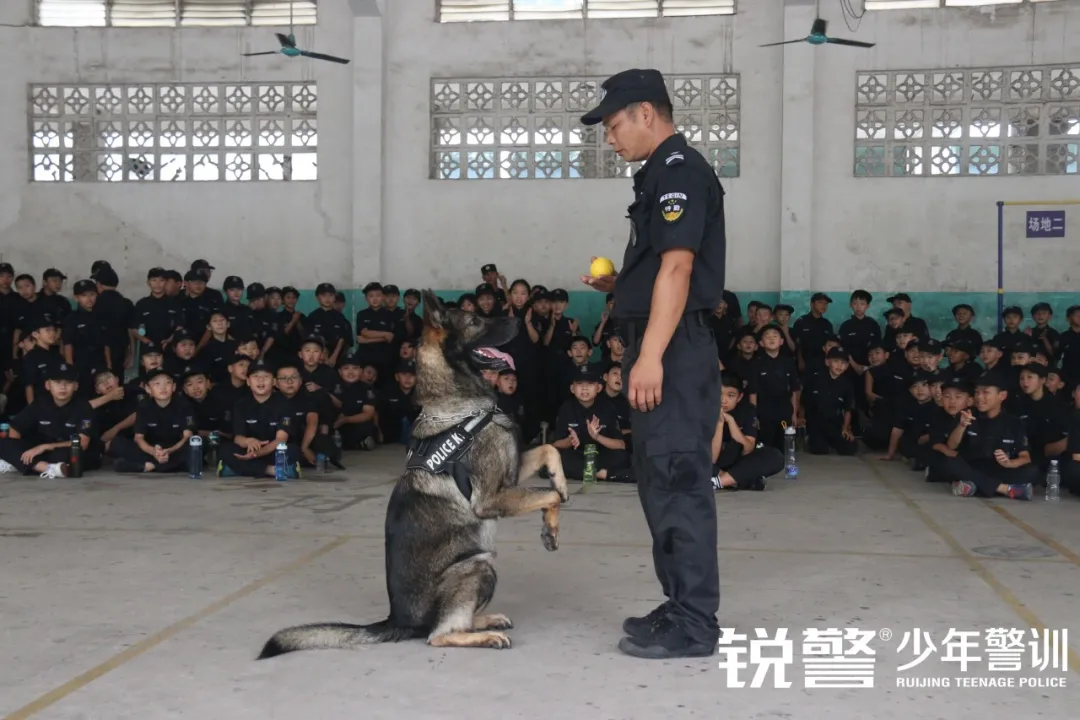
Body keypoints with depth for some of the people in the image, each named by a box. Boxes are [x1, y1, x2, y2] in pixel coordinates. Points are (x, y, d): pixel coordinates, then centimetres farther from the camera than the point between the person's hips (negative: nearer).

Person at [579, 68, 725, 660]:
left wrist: (650, 355, -24)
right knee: (662, 479, 14)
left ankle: (693, 624, -1)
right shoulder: (663, 173, 21)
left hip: (674, 350, -11)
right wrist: (618, 286, 13)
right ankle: (683, 608, 23)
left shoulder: (679, 171, -10)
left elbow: (678, 267, -20)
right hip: (665, 348, 11)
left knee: (677, 479, -7)